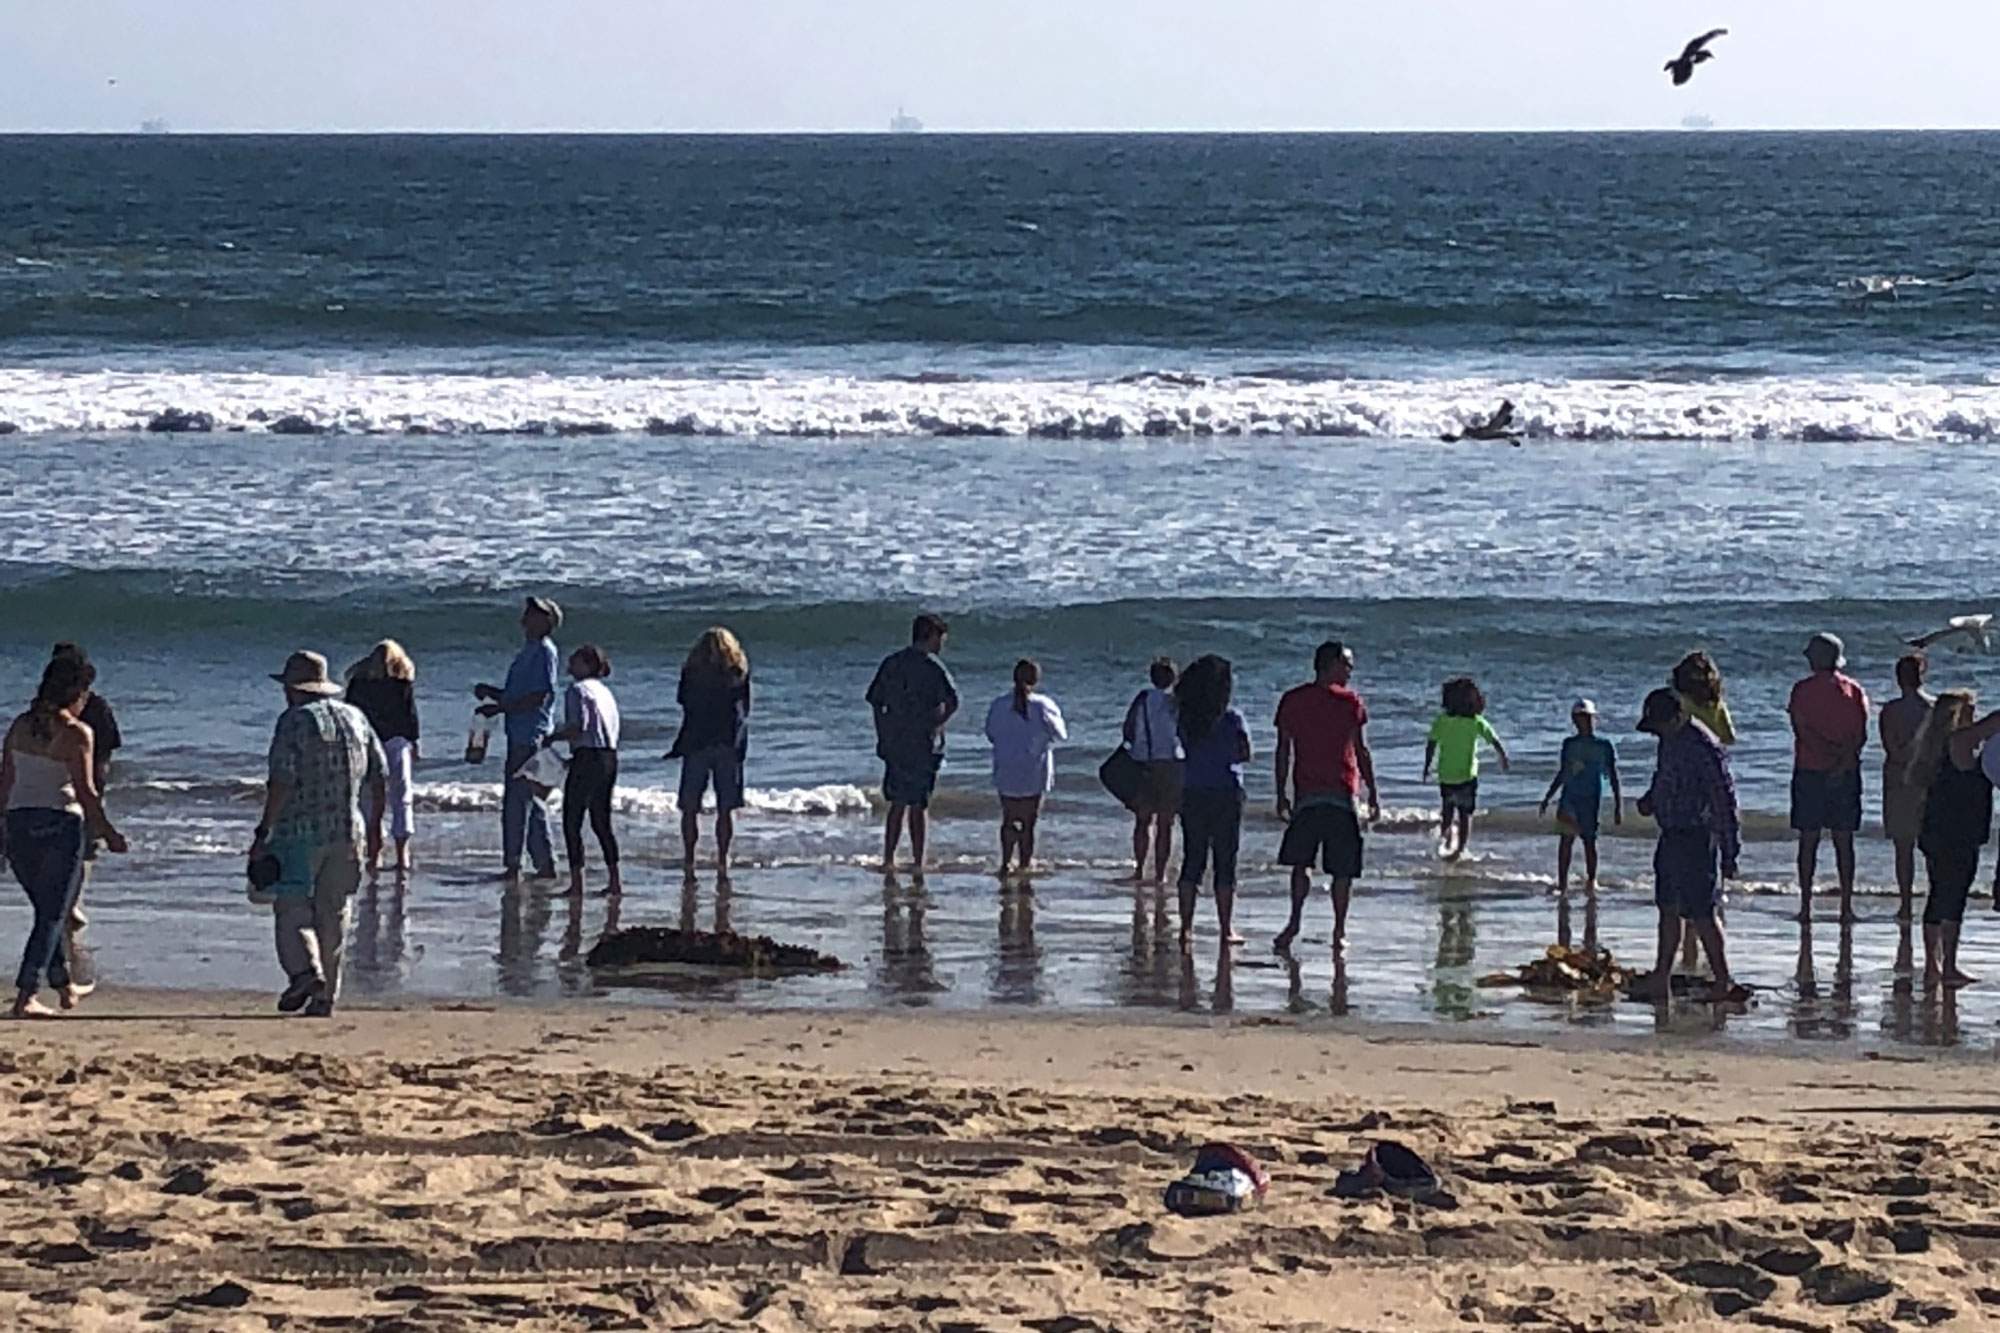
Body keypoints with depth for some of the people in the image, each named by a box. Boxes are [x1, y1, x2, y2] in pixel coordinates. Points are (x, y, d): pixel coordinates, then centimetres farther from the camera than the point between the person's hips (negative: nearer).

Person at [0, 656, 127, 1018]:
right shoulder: (76, 733, -10)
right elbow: (86, 792, -13)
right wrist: (109, 832, -2)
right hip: (60, 824, -6)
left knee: (48, 909, 22)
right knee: (52, 915, 1)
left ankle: (65, 984, 33)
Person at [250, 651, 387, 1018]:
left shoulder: (295, 720, -7)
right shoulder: (355, 718, 13)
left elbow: (282, 782, -15)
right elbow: (380, 778, 14)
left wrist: (264, 832, -12)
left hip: (300, 830, -6)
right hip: (348, 832, 6)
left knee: (291, 905, -1)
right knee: (333, 913, 10)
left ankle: (304, 969, -25)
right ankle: (325, 997, 10)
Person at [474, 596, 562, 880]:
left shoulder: (544, 652, -12)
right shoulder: (529, 651, 19)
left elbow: (538, 697, -19)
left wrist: (500, 708, -15)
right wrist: (491, 692, 10)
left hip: (532, 736, -10)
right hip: (520, 735, 10)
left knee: (516, 801, -9)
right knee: (533, 802, 12)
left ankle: (512, 865, -7)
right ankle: (545, 865, 15)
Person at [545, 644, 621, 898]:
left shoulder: (577, 690, -8)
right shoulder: (605, 691, 17)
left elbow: (577, 727, -20)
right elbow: (613, 731, 15)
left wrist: (552, 738, -4)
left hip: (587, 758, -8)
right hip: (610, 758, 8)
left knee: (572, 822, -1)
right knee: (601, 822, 16)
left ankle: (577, 883, -6)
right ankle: (614, 880, 13)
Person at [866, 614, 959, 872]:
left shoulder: (891, 663, 7)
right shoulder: (932, 667, -11)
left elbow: (873, 699, 10)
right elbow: (952, 701, -24)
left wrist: (883, 733, 13)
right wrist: (936, 725, -9)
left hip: (894, 744, 5)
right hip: (923, 745, -5)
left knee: (897, 803, 14)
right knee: (919, 805, 2)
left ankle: (888, 859, 13)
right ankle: (918, 862, 5)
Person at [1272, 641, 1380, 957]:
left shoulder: (1292, 700, 5)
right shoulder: (1351, 702, -3)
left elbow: (1283, 751, 6)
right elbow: (1362, 752, -5)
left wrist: (1282, 796, 11)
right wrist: (1373, 794, 1)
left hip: (1305, 795, 2)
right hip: (1342, 794, -2)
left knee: (1300, 861, 10)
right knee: (1342, 869, 4)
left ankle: (1295, 922, -5)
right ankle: (1339, 933, 4)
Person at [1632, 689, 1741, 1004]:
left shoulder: (1704, 749, -20)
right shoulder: (1670, 741, 8)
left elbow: (1724, 802, -19)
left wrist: (1729, 853, -18)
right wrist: (1649, 801, 5)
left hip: (1696, 838, -9)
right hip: (1671, 836, 9)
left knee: (1700, 913, -4)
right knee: (1668, 909, 13)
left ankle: (1723, 982, 5)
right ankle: (1661, 979, 19)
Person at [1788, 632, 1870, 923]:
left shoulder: (1803, 690, -3)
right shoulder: (1854, 690, 3)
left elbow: (1802, 730, -10)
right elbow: (1861, 735, -5)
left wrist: (1831, 752, -9)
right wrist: (1843, 762, -11)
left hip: (1809, 772, -2)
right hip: (1846, 775, 2)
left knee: (1808, 840, 3)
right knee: (1844, 842, 5)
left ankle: (1806, 906, -1)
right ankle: (1846, 906, 2)